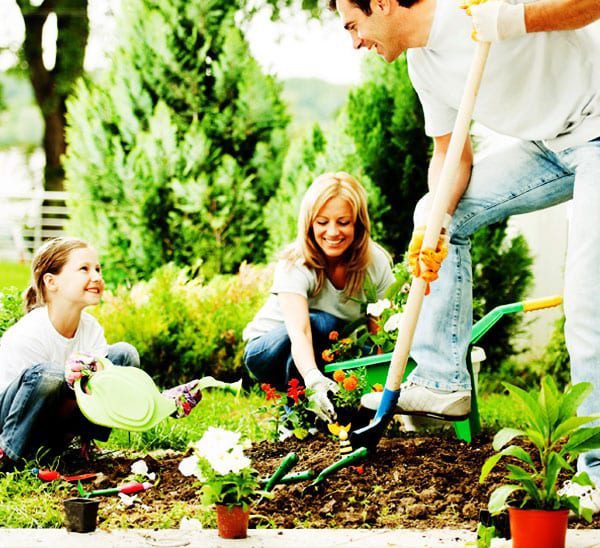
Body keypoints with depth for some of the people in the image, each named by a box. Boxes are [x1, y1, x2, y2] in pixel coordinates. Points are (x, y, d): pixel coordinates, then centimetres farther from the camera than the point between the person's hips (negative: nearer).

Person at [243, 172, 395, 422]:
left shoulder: (375, 263, -16)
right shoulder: (294, 266, -29)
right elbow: (298, 332, -45)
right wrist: (314, 381, -64)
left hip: (330, 355, 4)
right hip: (268, 352, -4)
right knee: (321, 323, -35)